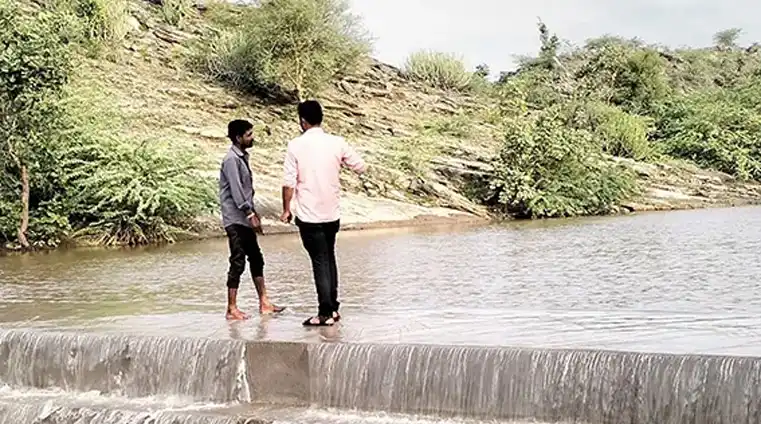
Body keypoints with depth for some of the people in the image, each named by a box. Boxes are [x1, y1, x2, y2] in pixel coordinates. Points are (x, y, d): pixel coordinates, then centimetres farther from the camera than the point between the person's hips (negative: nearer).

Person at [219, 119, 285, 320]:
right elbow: (236, 190, -20)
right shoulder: (231, 159, -15)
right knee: (238, 262, -6)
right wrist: (250, 214, -19)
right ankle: (232, 309, 0)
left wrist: (253, 211, 16)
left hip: (244, 219, 10)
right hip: (235, 219, -10)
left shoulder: (242, 157, 14)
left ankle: (264, 303, 17)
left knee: (256, 259, 11)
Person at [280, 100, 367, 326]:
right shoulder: (337, 142, -4)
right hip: (332, 214, 3)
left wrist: (286, 209, 2)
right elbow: (361, 167, 3)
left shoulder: (296, 145, -10)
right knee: (329, 258, 19)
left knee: (320, 262, 2)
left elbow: (289, 183, -11)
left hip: (308, 216, -3)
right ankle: (333, 308, 24)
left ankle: (326, 313, 3)